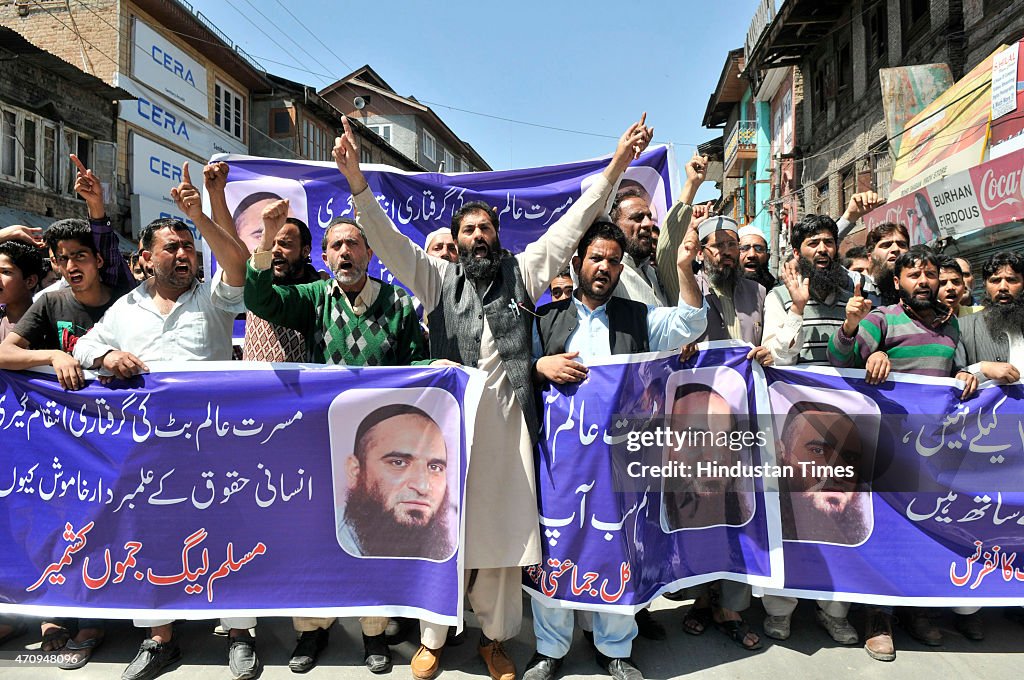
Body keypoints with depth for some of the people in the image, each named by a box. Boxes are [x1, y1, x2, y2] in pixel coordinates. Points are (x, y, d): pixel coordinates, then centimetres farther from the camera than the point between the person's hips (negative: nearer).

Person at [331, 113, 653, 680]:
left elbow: (571, 225, 6)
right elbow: (389, 242, -1)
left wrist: (615, 166, 1)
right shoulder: (438, 279, 9)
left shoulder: (521, 272, 10)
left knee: (505, 527, 7)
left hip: (507, 419, 1)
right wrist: (356, 183, -14)